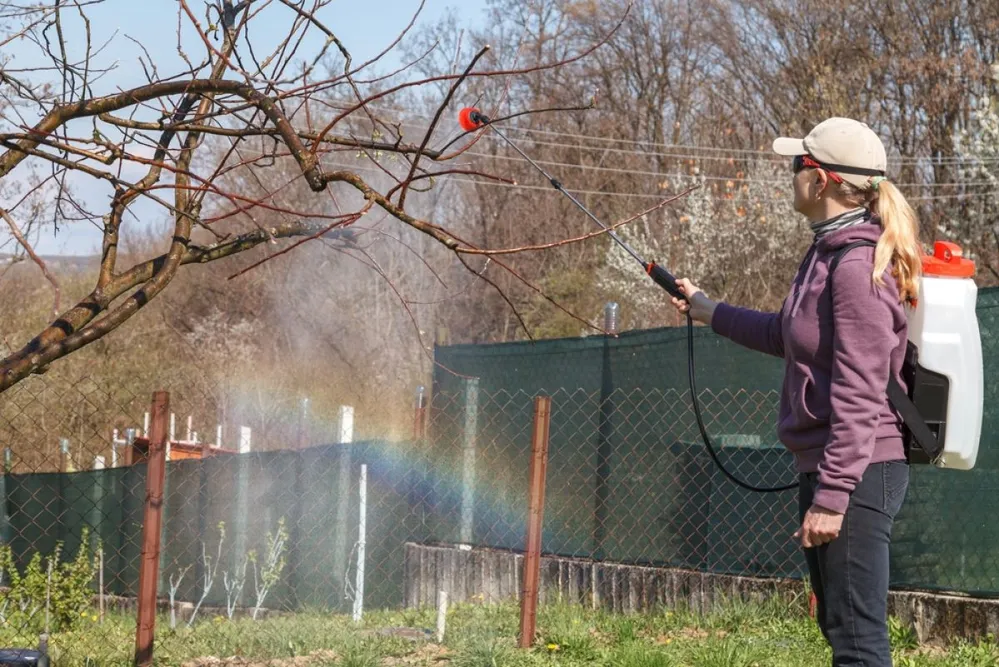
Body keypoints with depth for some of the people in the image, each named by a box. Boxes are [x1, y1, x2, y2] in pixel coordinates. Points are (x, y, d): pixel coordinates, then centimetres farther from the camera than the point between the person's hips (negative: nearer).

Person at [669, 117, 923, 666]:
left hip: (856, 470, -11)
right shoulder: (827, 252, 11)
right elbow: (790, 337, 28)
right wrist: (709, 311, 36)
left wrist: (831, 497, -24)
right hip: (820, 463, 11)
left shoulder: (857, 266, -19)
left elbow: (859, 398, -22)